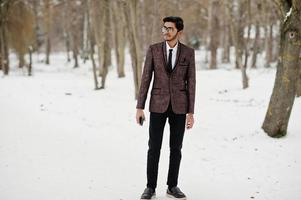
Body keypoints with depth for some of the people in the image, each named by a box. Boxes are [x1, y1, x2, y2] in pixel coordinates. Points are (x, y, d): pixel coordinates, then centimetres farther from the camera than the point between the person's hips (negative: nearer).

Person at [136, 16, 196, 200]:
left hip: (179, 106, 1)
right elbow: (146, 79, -1)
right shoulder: (153, 50, -2)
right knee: (154, 147, -1)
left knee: (176, 148, 6)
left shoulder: (188, 52, -1)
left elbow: (191, 83, -1)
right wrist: (140, 107, -5)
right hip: (158, 105, 0)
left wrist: (191, 113, -4)